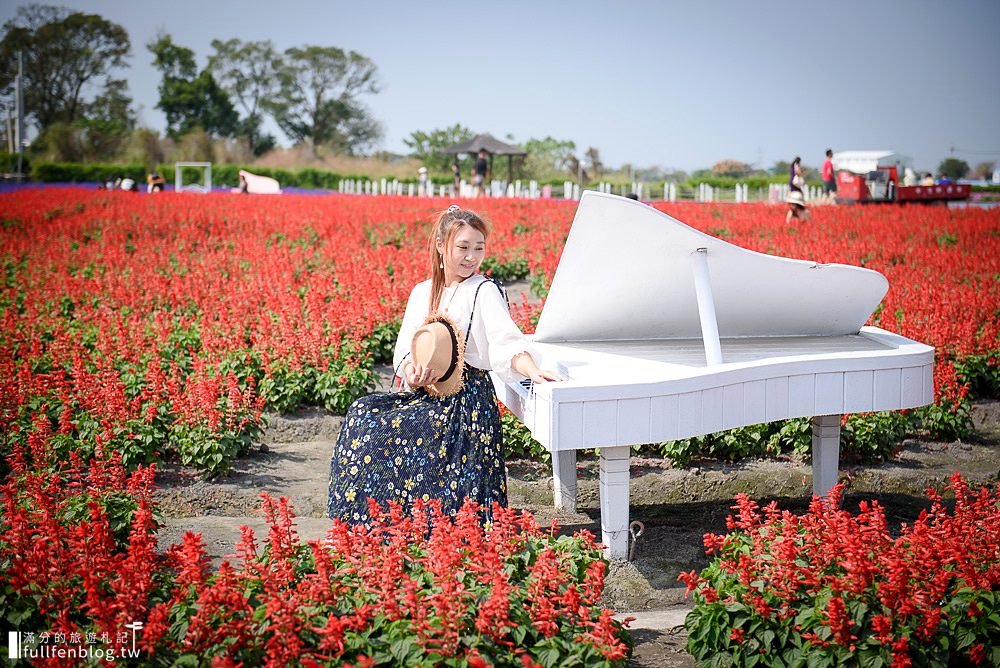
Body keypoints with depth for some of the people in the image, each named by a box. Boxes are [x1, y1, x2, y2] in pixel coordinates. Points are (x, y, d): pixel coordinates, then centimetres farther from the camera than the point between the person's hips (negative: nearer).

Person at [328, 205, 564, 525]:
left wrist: (534, 372, -38)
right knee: (361, 413, -13)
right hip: (424, 392, 6)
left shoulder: (483, 291, -6)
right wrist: (411, 370, -15)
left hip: (467, 399, -6)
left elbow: (508, 342, -19)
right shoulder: (421, 292, 12)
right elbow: (405, 347, 8)